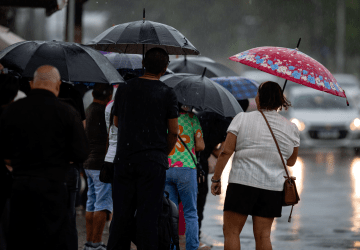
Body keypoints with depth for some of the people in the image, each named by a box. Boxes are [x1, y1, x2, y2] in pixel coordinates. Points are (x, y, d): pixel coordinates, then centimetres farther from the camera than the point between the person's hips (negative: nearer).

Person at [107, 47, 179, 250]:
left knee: (121, 214, 8)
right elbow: (173, 131, -2)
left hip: (124, 158, 3)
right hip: (153, 161, -3)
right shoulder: (167, 94, -3)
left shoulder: (124, 89, 6)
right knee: (148, 216, -2)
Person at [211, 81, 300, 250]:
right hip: (273, 186, 4)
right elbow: (291, 161, 19)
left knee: (231, 231, 1)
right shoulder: (291, 128, 8)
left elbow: (226, 152, -6)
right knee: (263, 235, 6)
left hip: (242, 182, -3)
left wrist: (216, 179, 1)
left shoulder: (242, 119, -1)